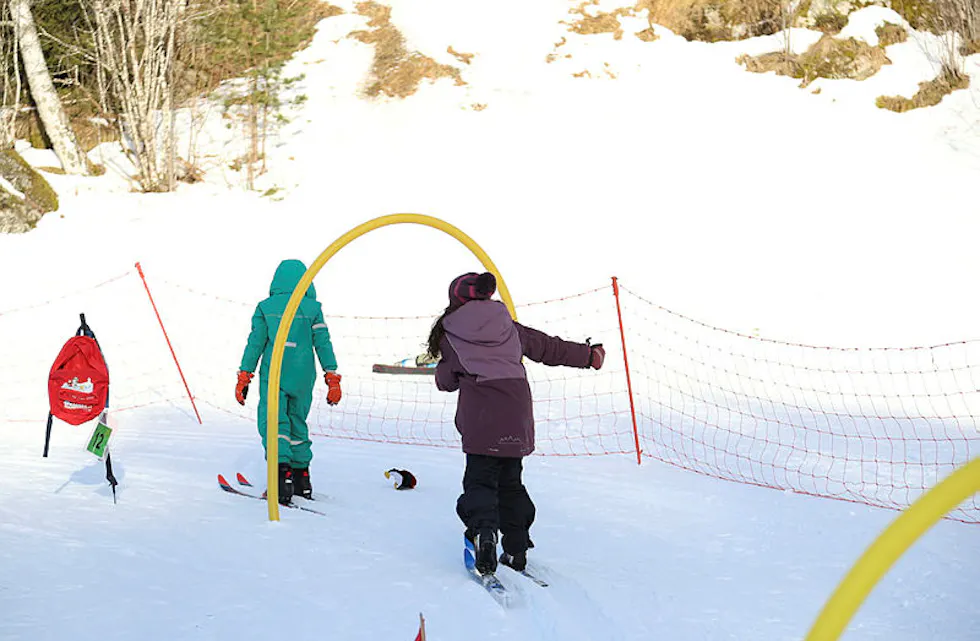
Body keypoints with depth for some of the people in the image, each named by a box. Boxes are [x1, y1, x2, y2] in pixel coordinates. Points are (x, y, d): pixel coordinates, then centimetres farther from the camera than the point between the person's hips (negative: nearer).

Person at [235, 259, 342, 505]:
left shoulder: (266, 307, 2)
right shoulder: (312, 308, 3)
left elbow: (255, 343, 0)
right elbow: (323, 344, 1)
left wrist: (244, 377, 4)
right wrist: (332, 379, 3)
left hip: (273, 375, -2)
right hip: (303, 377, 2)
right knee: (297, 423, 15)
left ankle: (282, 469, -28)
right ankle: (301, 479, 20)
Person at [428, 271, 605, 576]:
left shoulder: (451, 335, 3)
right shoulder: (509, 327, 13)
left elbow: (446, 381, 9)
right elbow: (549, 347, 21)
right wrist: (587, 354, 33)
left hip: (480, 419, -4)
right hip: (516, 419, 4)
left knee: (480, 479, 0)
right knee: (510, 482, 16)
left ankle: (484, 531, -28)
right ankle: (516, 550, 14)